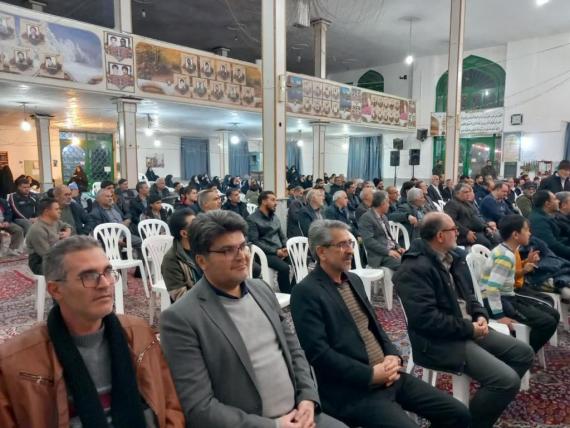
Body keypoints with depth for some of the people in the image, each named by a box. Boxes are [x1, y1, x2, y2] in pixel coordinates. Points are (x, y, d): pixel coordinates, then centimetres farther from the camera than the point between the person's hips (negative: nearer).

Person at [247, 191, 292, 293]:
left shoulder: (275, 217, 17)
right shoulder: (252, 219, -5)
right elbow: (254, 242, -13)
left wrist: (286, 248, -3)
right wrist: (275, 251, -16)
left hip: (280, 251, 7)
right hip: (266, 254, -6)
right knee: (284, 267, -30)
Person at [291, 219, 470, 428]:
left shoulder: (354, 279, 12)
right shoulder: (306, 292, -13)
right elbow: (318, 352, -19)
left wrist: (393, 356, -2)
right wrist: (370, 374, -17)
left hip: (389, 375, 7)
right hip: (353, 390, -7)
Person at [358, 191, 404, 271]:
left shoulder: (383, 217, 19)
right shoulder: (366, 217, -10)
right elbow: (368, 241, -18)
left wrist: (398, 247, 6)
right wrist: (387, 251, -22)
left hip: (392, 250, 9)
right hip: (379, 256, -9)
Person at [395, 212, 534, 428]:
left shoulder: (454, 257, 8)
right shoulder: (414, 269, -22)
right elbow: (426, 318, -28)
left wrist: (480, 315, -2)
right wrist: (469, 328, -18)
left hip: (469, 328, 10)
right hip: (439, 341, -10)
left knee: (523, 353, 11)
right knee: (507, 380, -18)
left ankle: (486, 406, 21)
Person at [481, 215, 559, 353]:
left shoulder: (507, 251, 9)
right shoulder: (506, 256, -21)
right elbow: (492, 288, -29)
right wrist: (499, 316, -28)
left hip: (509, 297, 10)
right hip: (497, 301, -10)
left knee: (554, 315, 11)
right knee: (547, 322, -17)